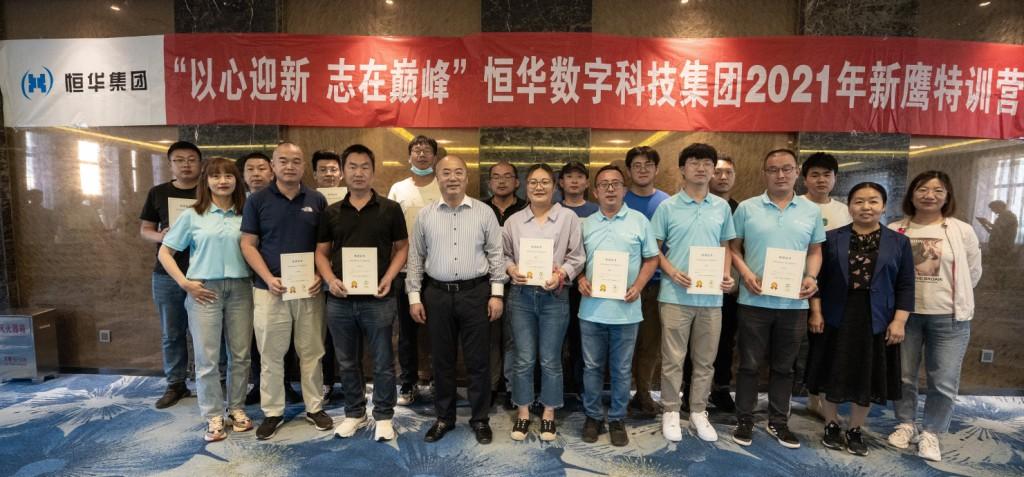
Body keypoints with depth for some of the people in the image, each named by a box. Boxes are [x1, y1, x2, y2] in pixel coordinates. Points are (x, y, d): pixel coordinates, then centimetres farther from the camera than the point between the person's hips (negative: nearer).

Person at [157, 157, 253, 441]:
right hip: (204, 289, -1)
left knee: (240, 354, 9)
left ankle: (237, 409, 25)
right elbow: (165, 252, 4)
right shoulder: (192, 215, 2)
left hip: (240, 289, 2)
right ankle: (214, 416, 16)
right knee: (207, 357, 3)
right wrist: (185, 283, -5)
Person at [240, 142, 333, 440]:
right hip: (270, 289, -1)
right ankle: (272, 412, 23)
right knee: (271, 355, 8)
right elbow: (248, 244, -1)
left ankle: (314, 408, 24)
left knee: (312, 352, 10)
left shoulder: (317, 200, 5)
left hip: (310, 289, 1)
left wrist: (320, 275, -8)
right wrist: (269, 278, -13)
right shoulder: (257, 200, 0)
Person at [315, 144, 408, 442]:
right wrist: (330, 279, -7)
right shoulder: (331, 213, 7)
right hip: (340, 300, 3)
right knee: (347, 362, 15)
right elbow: (321, 252, 11)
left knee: (383, 362, 6)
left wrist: (389, 278, -12)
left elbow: (402, 248, 3)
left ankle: (383, 416, 23)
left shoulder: (390, 209, 0)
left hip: (378, 299, -3)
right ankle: (354, 413, 32)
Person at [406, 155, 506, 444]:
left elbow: (496, 255, 1)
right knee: (441, 360, 12)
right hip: (437, 294, 2)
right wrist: (414, 297, 2)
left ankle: (480, 418, 24)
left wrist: (496, 293, -5)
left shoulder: (484, 213, 0)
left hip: (476, 292, -1)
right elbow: (415, 258, 7)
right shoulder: (425, 215, 4)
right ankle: (444, 418, 28)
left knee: (478, 359, 7)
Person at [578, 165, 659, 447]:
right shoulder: (586, 224, 8)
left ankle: (617, 419, 26)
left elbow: (651, 258, 4)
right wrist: (581, 280, -6)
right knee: (592, 367, 11)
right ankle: (593, 416, 28)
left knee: (621, 370, 10)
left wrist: (638, 286, -10)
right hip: (591, 308, 2)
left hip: (626, 309, -1)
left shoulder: (639, 221, 1)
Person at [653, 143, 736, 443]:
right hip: (675, 295, -3)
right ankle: (671, 412, 21)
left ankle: (699, 412, 28)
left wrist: (726, 275, -1)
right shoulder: (668, 207, -1)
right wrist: (672, 272, -15)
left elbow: (725, 247, 15)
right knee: (673, 359, 5)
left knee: (705, 360, 12)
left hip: (711, 296, 3)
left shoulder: (722, 207, 8)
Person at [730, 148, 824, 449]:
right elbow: (734, 247, 3)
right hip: (754, 300, -2)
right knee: (750, 364, 6)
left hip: (794, 303, 3)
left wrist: (811, 276, -5)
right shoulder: (747, 208, 0)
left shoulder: (812, 211, 8)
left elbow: (815, 250, 13)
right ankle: (744, 420, 20)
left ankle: (778, 422, 28)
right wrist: (746, 273, -12)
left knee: (784, 366, 13)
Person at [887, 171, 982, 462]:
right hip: (904, 314, 1)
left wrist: (953, 298, 7)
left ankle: (931, 432, 23)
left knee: (944, 382, 4)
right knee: (903, 376, 11)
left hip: (949, 317, 0)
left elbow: (973, 273, 7)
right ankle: (906, 424, 30)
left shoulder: (962, 231, -2)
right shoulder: (894, 231, -1)